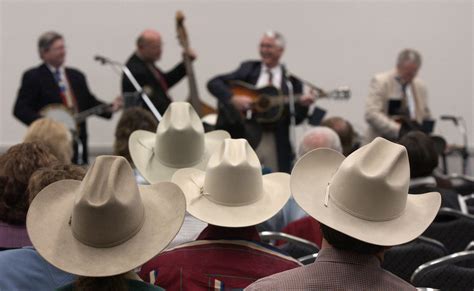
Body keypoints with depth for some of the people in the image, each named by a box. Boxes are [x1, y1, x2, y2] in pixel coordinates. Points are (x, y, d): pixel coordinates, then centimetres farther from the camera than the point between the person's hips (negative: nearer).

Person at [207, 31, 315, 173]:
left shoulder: (291, 79, 4)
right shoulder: (248, 68, 6)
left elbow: (296, 118, 3)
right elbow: (214, 83, -1)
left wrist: (303, 105, -17)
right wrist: (233, 99, -15)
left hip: (277, 144, 0)